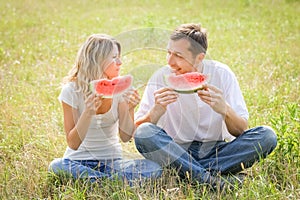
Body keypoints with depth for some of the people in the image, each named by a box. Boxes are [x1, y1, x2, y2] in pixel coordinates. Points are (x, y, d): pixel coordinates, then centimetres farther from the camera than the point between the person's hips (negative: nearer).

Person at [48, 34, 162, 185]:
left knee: (153, 168, -25)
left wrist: (128, 110, -23)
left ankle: (93, 179, -21)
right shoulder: (72, 90, -11)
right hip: (79, 160, -2)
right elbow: (73, 144, -14)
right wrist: (88, 113, -28)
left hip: (111, 160, 2)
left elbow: (126, 137, -5)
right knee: (56, 166, -36)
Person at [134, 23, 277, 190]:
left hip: (216, 150, 1)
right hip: (175, 151, -1)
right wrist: (156, 111, -31)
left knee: (267, 135, -22)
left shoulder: (222, 74, -7)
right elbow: (136, 131, -11)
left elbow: (241, 132, -7)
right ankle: (212, 179, -30)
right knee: (144, 133, -30)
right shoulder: (161, 78, -8)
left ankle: (188, 172, -24)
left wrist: (225, 110, -28)